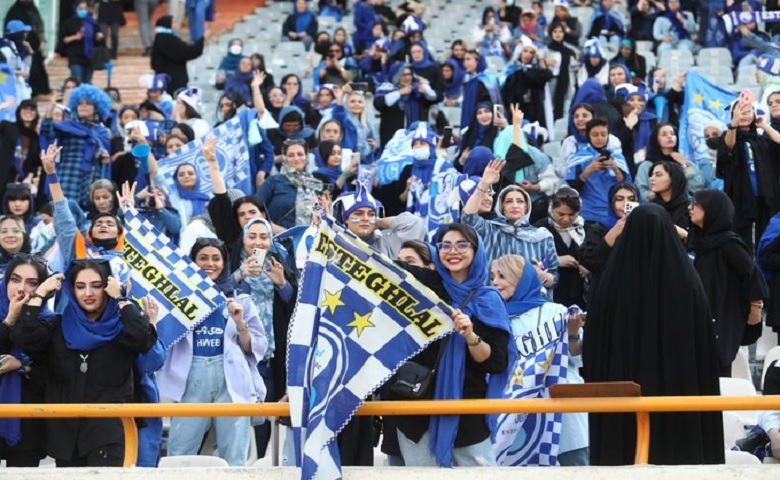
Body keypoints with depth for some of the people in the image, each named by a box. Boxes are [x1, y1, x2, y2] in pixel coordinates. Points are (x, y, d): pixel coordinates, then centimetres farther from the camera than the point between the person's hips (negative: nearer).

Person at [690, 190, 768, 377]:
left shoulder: (727, 244, -16)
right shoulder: (704, 240, 10)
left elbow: (753, 275, -15)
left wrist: (755, 309, -8)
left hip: (722, 323, -8)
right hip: (703, 319, 8)